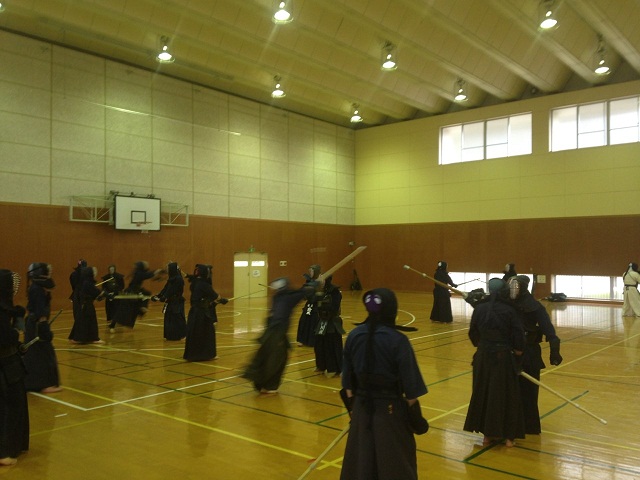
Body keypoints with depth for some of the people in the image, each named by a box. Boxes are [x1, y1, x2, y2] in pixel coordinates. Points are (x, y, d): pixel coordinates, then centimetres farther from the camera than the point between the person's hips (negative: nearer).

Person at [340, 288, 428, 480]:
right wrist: (413, 413, 1)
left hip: (362, 408, 4)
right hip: (390, 409, -4)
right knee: (396, 463, 12)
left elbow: (348, 378, 4)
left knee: (359, 461, 17)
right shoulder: (398, 340, -19)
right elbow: (409, 384, -13)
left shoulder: (354, 335, -5)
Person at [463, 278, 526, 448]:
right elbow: (518, 337, -11)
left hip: (483, 356, 3)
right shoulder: (509, 310, -12)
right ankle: (508, 436, 18)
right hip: (503, 357, -3)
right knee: (506, 394, 10)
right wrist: (517, 354, 5)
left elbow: (473, 333, 5)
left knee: (483, 393, 14)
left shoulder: (479, 308, -4)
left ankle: (488, 434, 21)